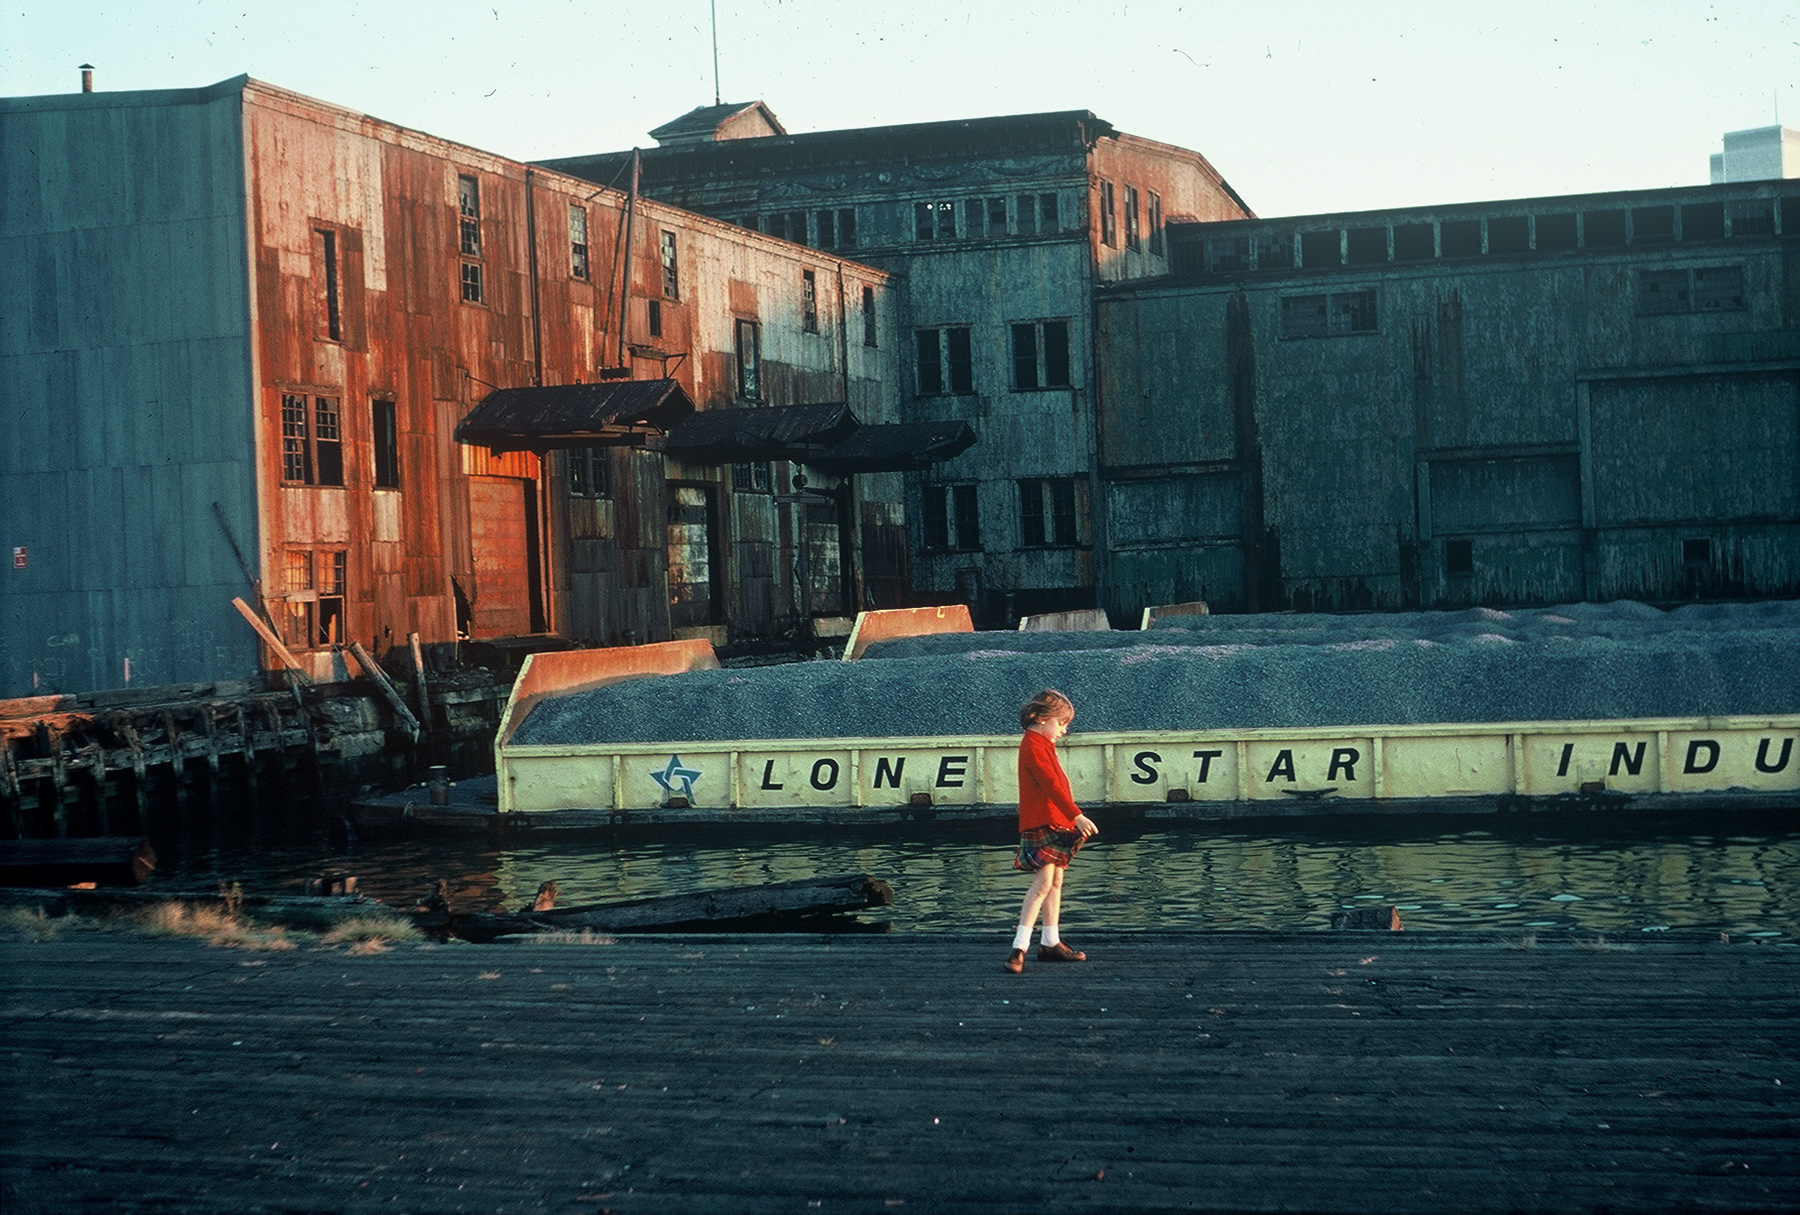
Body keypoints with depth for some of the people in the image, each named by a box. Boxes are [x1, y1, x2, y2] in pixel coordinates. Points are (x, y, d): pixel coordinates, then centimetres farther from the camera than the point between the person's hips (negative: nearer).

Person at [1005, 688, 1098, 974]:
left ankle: (1050, 943, 19)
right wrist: (1077, 816, -29)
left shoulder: (1043, 745, 19)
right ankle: (1019, 947, -19)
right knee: (1044, 880, -17)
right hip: (1041, 824, -11)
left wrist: (1073, 819, 23)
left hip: (1056, 825, 11)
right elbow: (1051, 786, -23)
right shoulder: (1033, 746, -13)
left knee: (1055, 881, 12)